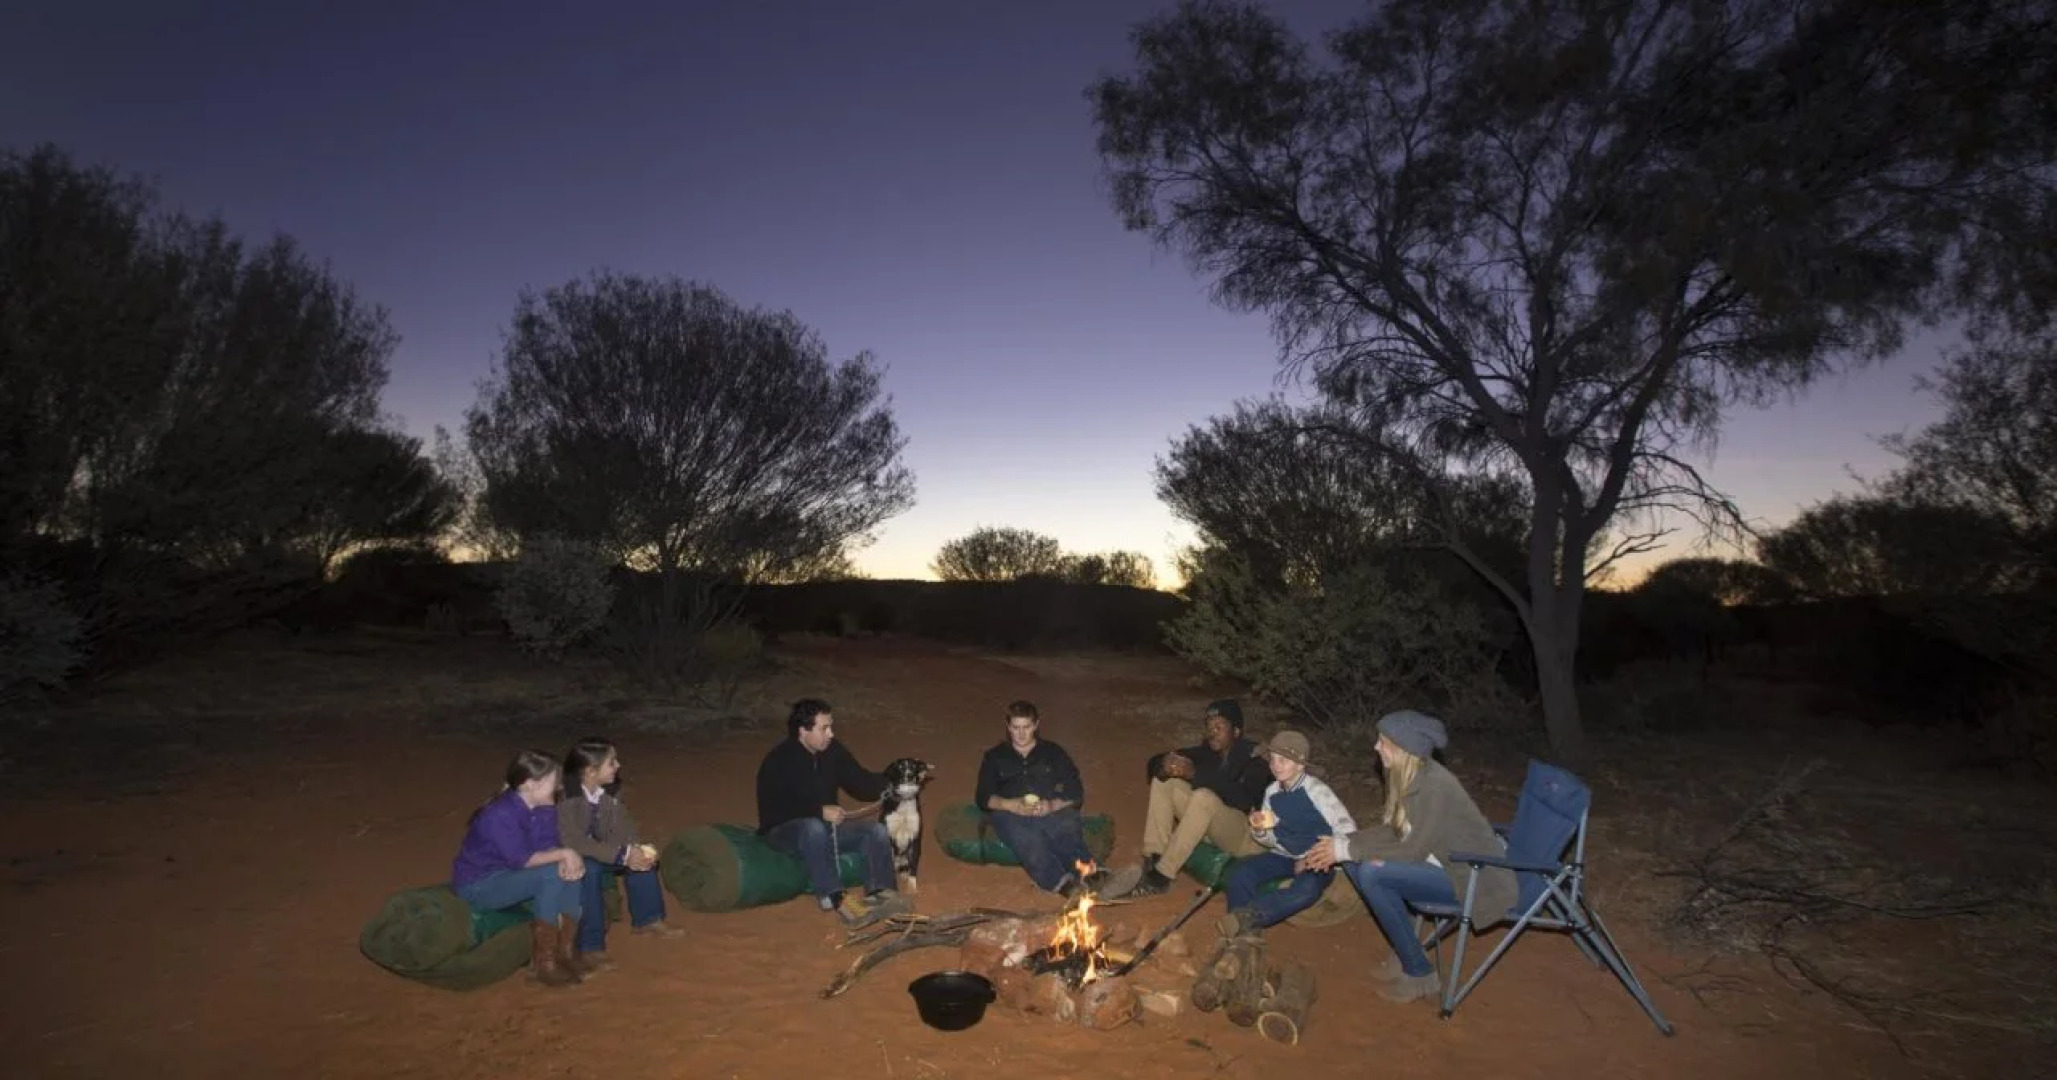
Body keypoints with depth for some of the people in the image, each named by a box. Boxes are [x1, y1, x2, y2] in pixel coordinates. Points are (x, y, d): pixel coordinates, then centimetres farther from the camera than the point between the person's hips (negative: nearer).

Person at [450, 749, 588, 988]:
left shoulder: (543, 808, -5)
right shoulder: (500, 814, -29)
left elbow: (548, 846, -5)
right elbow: (520, 860, -30)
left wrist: (568, 860, -26)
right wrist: (564, 854, -25)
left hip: (509, 875, 8)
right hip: (477, 885, -8)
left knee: (571, 872, -13)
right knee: (549, 876, -28)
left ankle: (563, 951, -3)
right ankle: (543, 962, -17)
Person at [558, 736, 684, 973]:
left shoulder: (610, 790, -5)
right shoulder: (565, 797, -29)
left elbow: (622, 825, -5)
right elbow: (574, 841, -34)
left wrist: (635, 850, -25)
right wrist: (623, 854, -36)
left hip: (595, 850, 8)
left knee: (641, 856, -7)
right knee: (589, 870, -36)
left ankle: (647, 920, 9)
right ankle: (588, 947, -28)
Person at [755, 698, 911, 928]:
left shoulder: (833, 752, 1)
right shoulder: (777, 761, -15)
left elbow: (862, 783, 8)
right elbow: (770, 813, -21)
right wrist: (819, 811, -26)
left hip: (827, 824, 6)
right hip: (784, 830, -6)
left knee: (877, 831, -15)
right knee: (813, 828, -39)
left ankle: (881, 893, -31)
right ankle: (835, 899, -42)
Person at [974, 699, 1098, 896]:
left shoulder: (1053, 752, 23)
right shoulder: (995, 757, 24)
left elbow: (1076, 793, 13)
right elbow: (983, 797, 12)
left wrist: (1053, 805, -9)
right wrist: (1011, 805, -9)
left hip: (1052, 811, 1)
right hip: (1010, 814, -1)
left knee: (1068, 828, -35)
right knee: (1028, 840, -37)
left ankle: (1086, 873, -59)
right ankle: (1063, 884, -58)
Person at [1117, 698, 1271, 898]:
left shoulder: (1253, 757, -16)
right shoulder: (1207, 752, 2)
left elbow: (1243, 798, -35)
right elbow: (1153, 764, 1)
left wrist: (1196, 773, -39)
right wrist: (1164, 767, -25)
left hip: (1249, 834, -7)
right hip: (1212, 828, 7)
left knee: (1204, 797, -35)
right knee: (1162, 781, -4)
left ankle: (1160, 876, -28)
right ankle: (1152, 861, -13)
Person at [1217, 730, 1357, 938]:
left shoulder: (1316, 790, -14)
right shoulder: (1272, 792, 1)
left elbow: (1347, 828, -14)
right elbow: (1272, 841, 9)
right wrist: (1259, 830, -14)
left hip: (1314, 860, -4)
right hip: (1284, 856, 5)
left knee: (1306, 889, -38)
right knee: (1239, 874, -22)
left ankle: (1246, 916, -31)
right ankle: (1245, 933, -14)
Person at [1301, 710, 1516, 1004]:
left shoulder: (1435, 786, -27)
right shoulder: (1405, 776, -2)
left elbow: (1413, 852, -26)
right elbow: (1390, 830, 5)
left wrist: (1347, 850, -22)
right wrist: (1343, 843, -11)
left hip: (1472, 877, -8)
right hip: (1438, 862, 8)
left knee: (1372, 874, -24)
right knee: (1354, 863, -6)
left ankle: (1420, 973, -7)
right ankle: (1406, 949, 7)